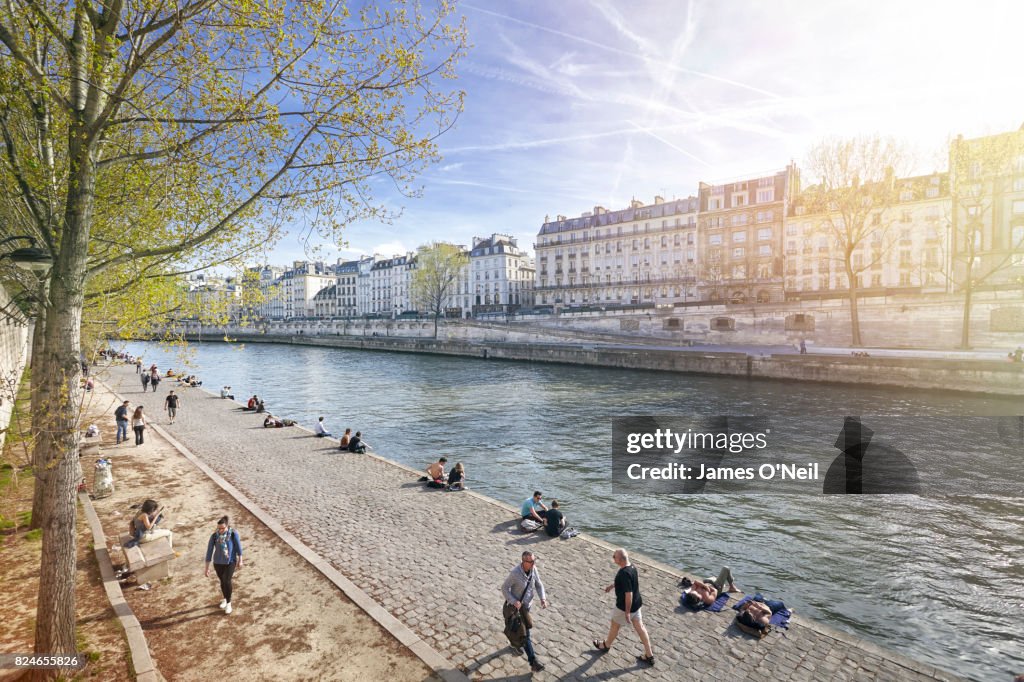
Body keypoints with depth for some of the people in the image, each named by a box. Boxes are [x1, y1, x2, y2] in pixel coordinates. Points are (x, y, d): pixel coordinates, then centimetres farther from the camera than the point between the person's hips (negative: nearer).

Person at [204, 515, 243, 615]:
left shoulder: (233, 533, -21)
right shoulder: (214, 536, -17)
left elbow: (238, 547, -8)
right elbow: (209, 551, -9)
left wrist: (240, 560, 2)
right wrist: (207, 568, -4)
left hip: (230, 562, -3)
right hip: (218, 563, 3)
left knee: (227, 581, -14)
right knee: (222, 582, 19)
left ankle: (228, 603, 9)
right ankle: (225, 599, 46)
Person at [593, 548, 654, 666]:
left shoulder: (624, 573, -33)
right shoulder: (632, 567, -4)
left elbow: (628, 594, -30)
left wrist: (627, 613, -21)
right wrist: (612, 585, 27)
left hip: (625, 607, -7)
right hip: (637, 604, 8)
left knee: (614, 625, 16)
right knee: (640, 627, 17)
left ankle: (605, 646, 40)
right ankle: (649, 656, 26)